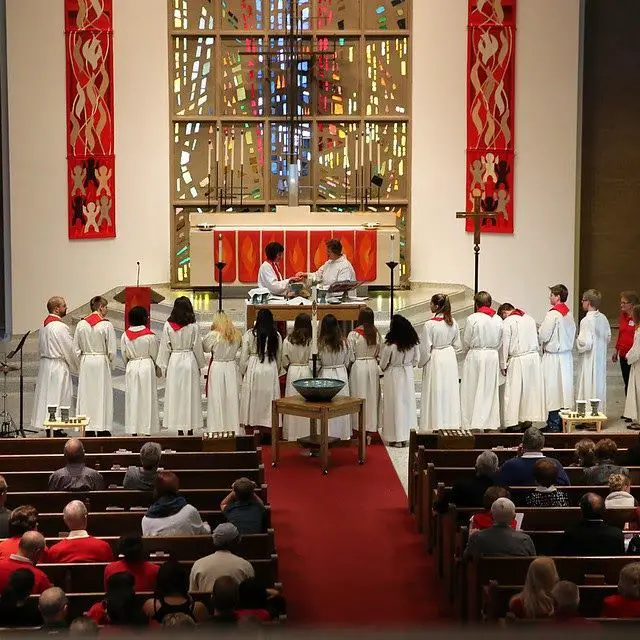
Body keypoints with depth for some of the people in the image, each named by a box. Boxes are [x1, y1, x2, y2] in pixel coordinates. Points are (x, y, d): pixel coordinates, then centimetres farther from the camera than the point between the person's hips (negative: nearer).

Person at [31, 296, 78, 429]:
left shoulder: (44, 326, 10)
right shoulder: (61, 327, -18)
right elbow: (69, 350, -14)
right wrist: (75, 367, 0)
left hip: (44, 365, 9)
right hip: (58, 366, -9)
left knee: (46, 395, 12)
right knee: (57, 397, -4)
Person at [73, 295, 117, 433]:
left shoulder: (81, 324, 0)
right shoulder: (106, 325, -11)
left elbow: (76, 349, 2)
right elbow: (112, 350, -10)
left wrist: (82, 359, 15)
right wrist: (110, 362, 7)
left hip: (85, 361, 3)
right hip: (101, 362, -3)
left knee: (86, 395, 10)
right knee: (102, 395, 5)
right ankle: (102, 427, 6)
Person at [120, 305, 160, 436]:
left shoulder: (125, 335, 0)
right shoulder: (150, 335, -10)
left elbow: (124, 356, 6)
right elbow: (155, 355, -1)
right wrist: (157, 370, 14)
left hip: (131, 367, 3)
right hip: (147, 367, -3)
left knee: (132, 398, 8)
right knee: (147, 398, 3)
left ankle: (133, 431, 9)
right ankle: (147, 430, 3)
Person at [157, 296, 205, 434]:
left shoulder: (168, 325, -6)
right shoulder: (193, 326, -8)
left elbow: (164, 348, -1)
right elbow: (197, 347, -1)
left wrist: (164, 367, 8)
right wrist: (200, 365, 12)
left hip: (174, 362, 1)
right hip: (190, 361, -1)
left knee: (175, 395, 7)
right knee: (191, 395, 7)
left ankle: (179, 429, 10)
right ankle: (190, 428, 9)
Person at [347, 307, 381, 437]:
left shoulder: (353, 334, -14)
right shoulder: (376, 334, -3)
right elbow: (379, 353, 5)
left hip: (358, 366, -3)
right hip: (373, 366, 3)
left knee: (359, 397, 4)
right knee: (372, 396, 11)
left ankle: (358, 426, 7)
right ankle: (371, 425, 16)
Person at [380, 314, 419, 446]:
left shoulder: (390, 345, -22)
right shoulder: (414, 342, -7)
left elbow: (383, 364, -10)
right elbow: (416, 360, 4)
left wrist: (384, 369, 12)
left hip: (393, 376, -4)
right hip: (408, 375, 4)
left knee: (395, 405, 5)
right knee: (408, 403, 13)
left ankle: (397, 438, 10)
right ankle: (408, 436, 19)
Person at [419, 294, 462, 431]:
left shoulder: (430, 324, -19)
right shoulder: (453, 323, -3)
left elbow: (425, 348, -14)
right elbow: (457, 345, 5)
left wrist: (421, 363, 1)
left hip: (435, 360, -5)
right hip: (450, 358, 5)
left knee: (435, 393, 4)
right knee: (449, 392, 13)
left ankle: (435, 425, 8)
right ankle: (450, 423, 19)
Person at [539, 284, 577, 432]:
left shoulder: (553, 314, -18)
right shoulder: (569, 314, 6)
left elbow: (543, 336, -17)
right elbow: (572, 334, 14)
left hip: (553, 356, -7)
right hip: (567, 355, 7)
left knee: (553, 388, -1)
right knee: (565, 386, 12)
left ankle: (553, 424, 2)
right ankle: (564, 420, 18)